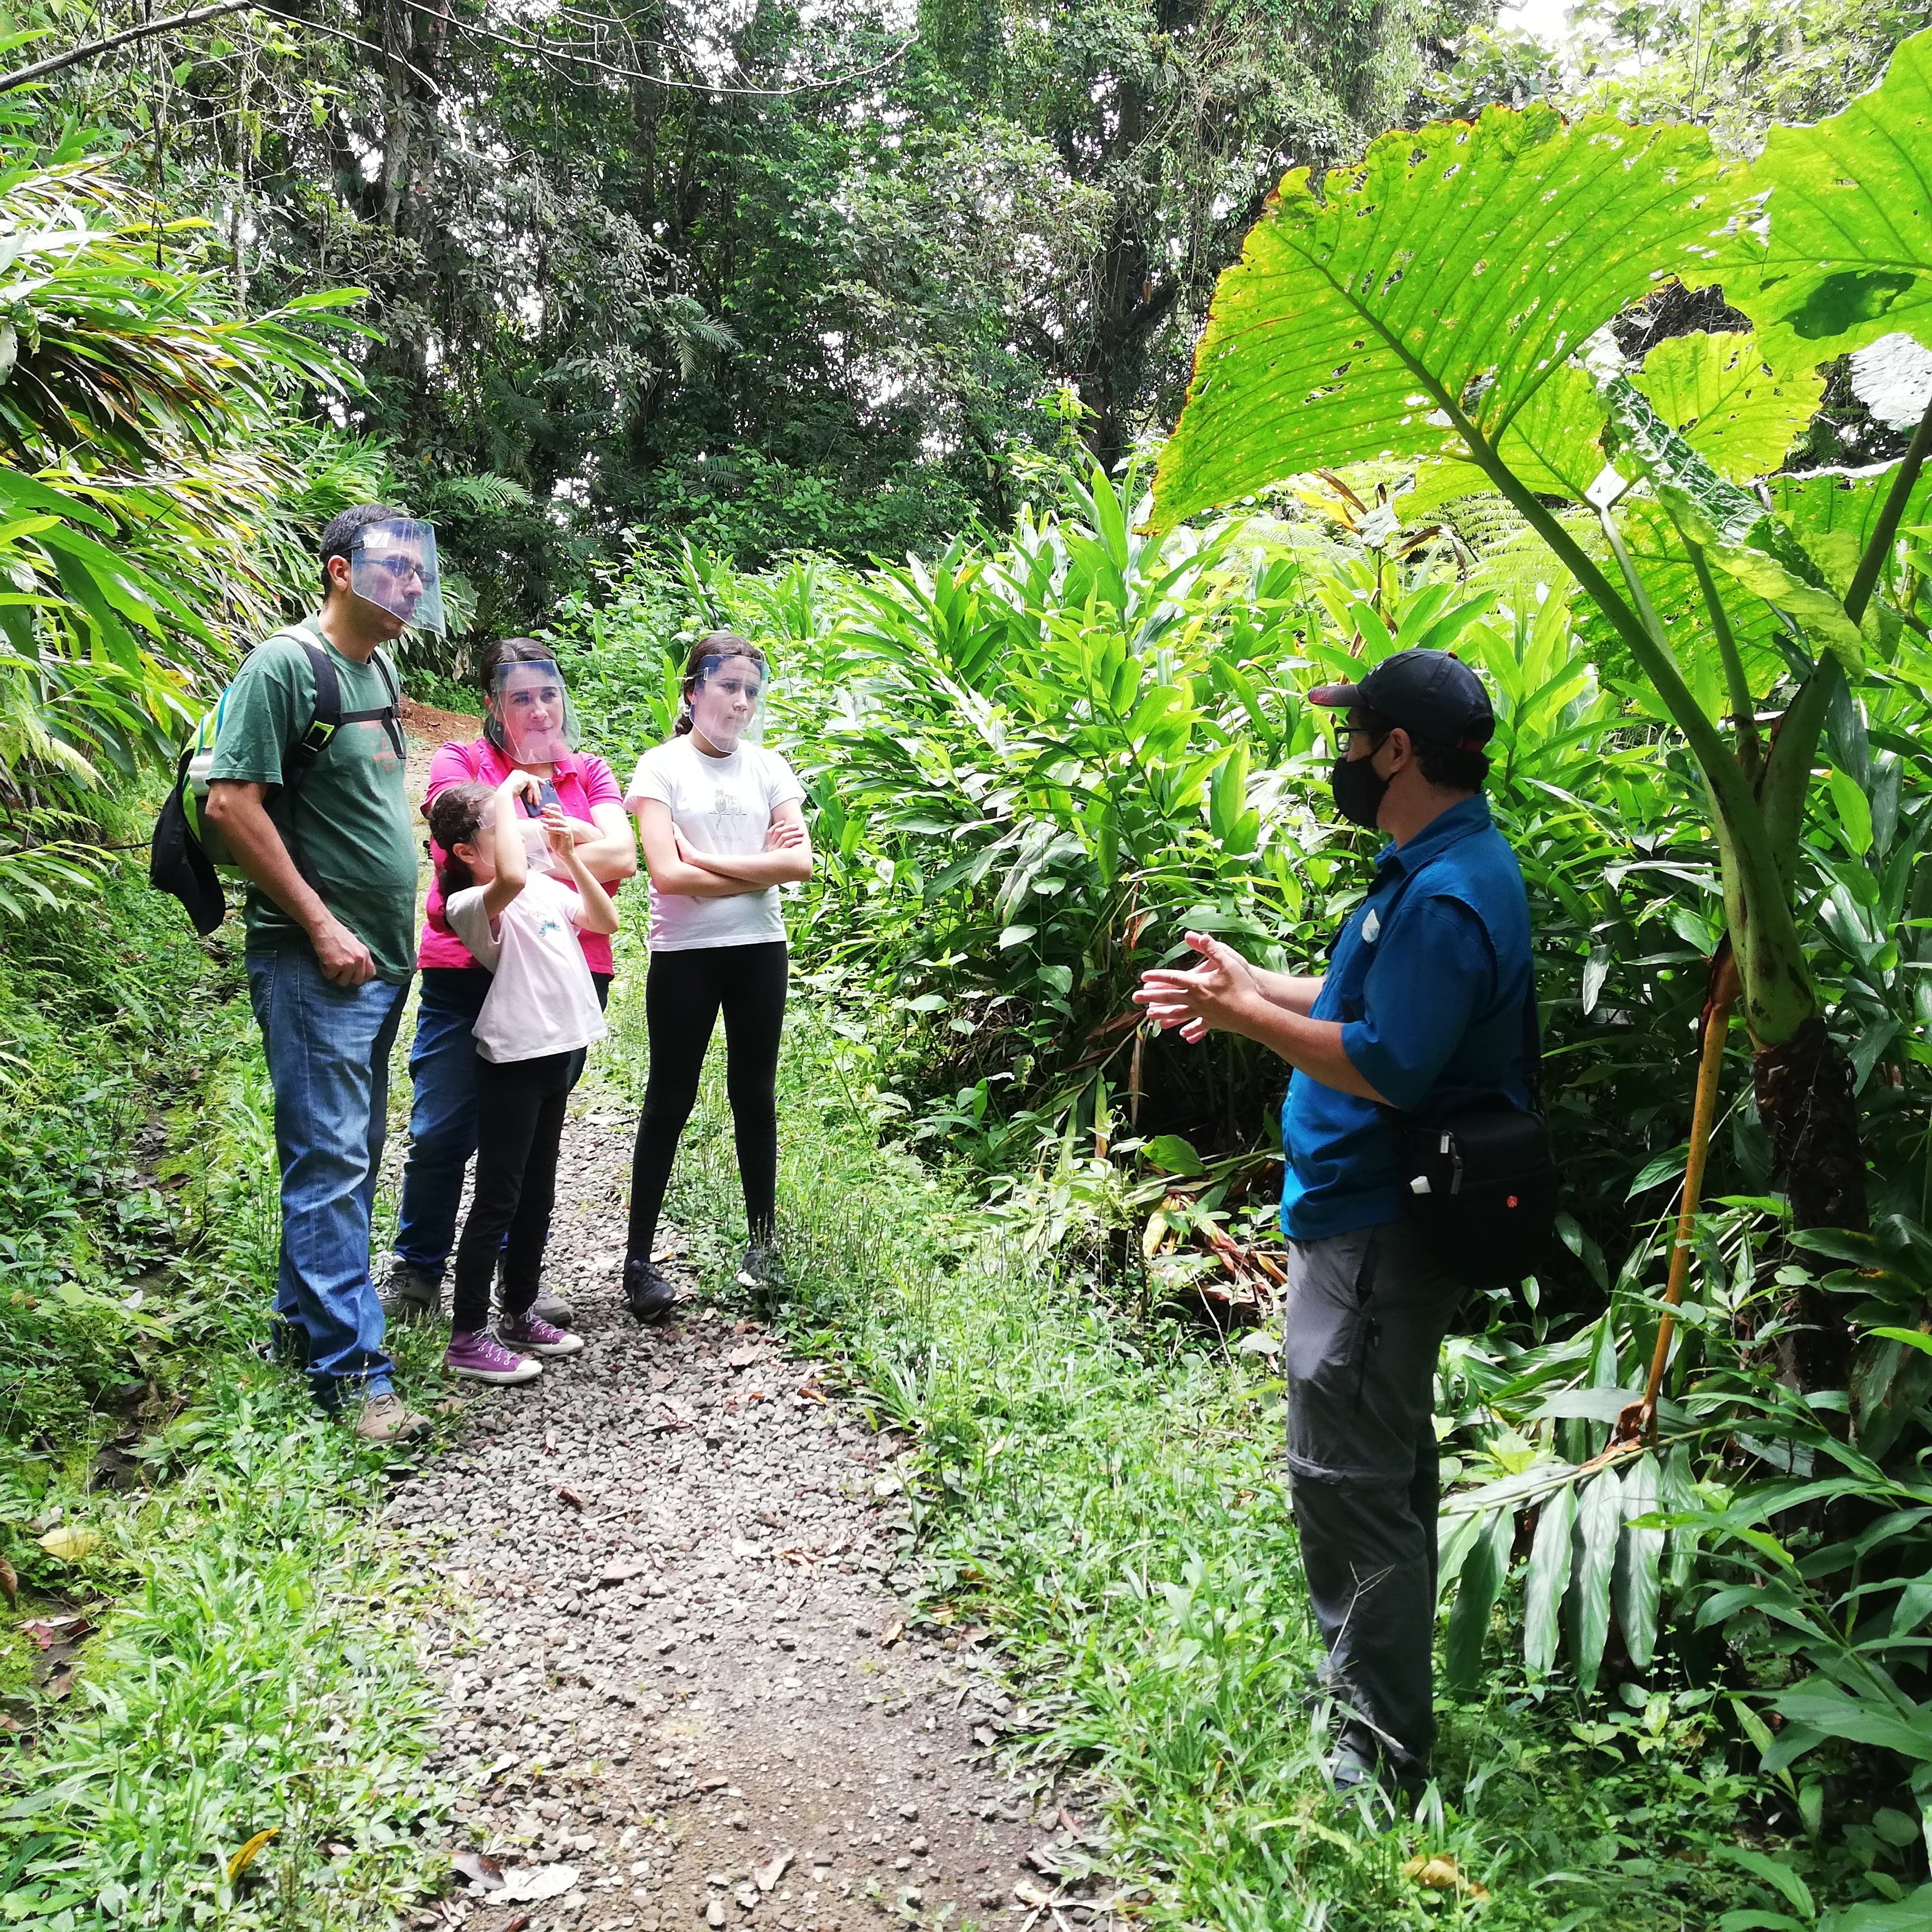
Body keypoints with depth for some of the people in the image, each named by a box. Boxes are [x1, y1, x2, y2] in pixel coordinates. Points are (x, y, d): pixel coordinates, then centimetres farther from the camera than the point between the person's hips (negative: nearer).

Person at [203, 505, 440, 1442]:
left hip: (379, 958, 9)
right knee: (331, 1159, -6)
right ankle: (350, 1369, 1)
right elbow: (231, 803, -17)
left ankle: (302, 1322, 28)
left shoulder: (378, 667, 14)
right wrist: (321, 926, -16)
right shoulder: (284, 664, -11)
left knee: (348, 1154, 15)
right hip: (315, 963, -9)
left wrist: (393, 928, 16)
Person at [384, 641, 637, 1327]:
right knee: (442, 1132, 0)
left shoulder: (590, 774, 12)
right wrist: (575, 837, -8)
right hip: (467, 975, -2)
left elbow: (622, 858, -4)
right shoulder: (459, 763, 4)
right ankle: (417, 1271, 20)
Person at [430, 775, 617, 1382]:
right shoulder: (473, 904, -15)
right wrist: (508, 794, -26)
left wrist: (568, 856, 3)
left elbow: (606, 922, 14)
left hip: (555, 1056, 8)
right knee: (497, 1199, -3)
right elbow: (511, 878, -37)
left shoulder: (546, 888, 11)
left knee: (537, 1194, 17)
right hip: (514, 1059, -8)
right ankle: (467, 1338, 6)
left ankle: (520, 1313, 30)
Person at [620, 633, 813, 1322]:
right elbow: (667, 874, -15)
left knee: (755, 1095, 10)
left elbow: (801, 862, -6)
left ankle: (762, 1243, 21)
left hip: (759, 950, 3)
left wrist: (705, 858, -11)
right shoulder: (662, 767, -3)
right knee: (669, 1101, 3)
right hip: (684, 954, -3)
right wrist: (759, 870, -9)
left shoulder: (767, 767, 6)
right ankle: (639, 1259, 10)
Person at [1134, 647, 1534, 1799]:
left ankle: (1381, 1756, 13)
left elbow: (1386, 1066, -28)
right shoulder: (1439, 864, 10)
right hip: (1374, 1214, 11)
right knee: (1381, 1462, 22)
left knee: (1350, 1477, -1)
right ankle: (1364, 1676, 41)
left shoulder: (1447, 895, -24)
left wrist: (1245, 1016, -19)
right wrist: (1255, 985, 11)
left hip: (1378, 1230, -11)